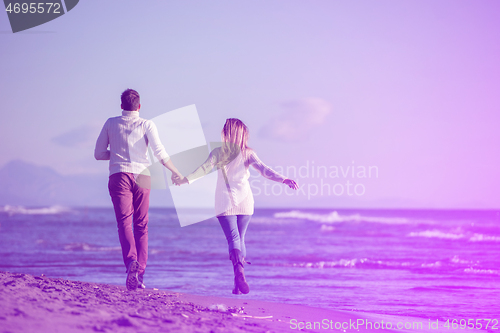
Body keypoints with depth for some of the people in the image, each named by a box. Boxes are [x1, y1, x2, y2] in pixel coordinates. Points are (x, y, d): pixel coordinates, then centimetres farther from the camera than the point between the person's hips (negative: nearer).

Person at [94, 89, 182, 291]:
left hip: (119, 176, -1)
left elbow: (98, 154, 11)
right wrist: (175, 172, 9)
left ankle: (131, 260, -35)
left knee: (124, 223, -9)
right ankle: (140, 274, 6)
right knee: (141, 226, 9)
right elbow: (160, 153, -4)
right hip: (141, 176, 1)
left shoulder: (111, 124, 8)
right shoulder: (147, 125, 4)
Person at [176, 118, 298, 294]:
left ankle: (239, 269, -36)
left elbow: (205, 168, -4)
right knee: (240, 239, 11)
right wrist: (284, 180, -13)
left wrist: (185, 179, 2)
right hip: (244, 201, 2)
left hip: (225, 201, -2)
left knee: (233, 238, -9)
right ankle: (238, 285, 7)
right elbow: (263, 169, -8)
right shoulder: (247, 153, 2)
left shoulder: (218, 152, -1)